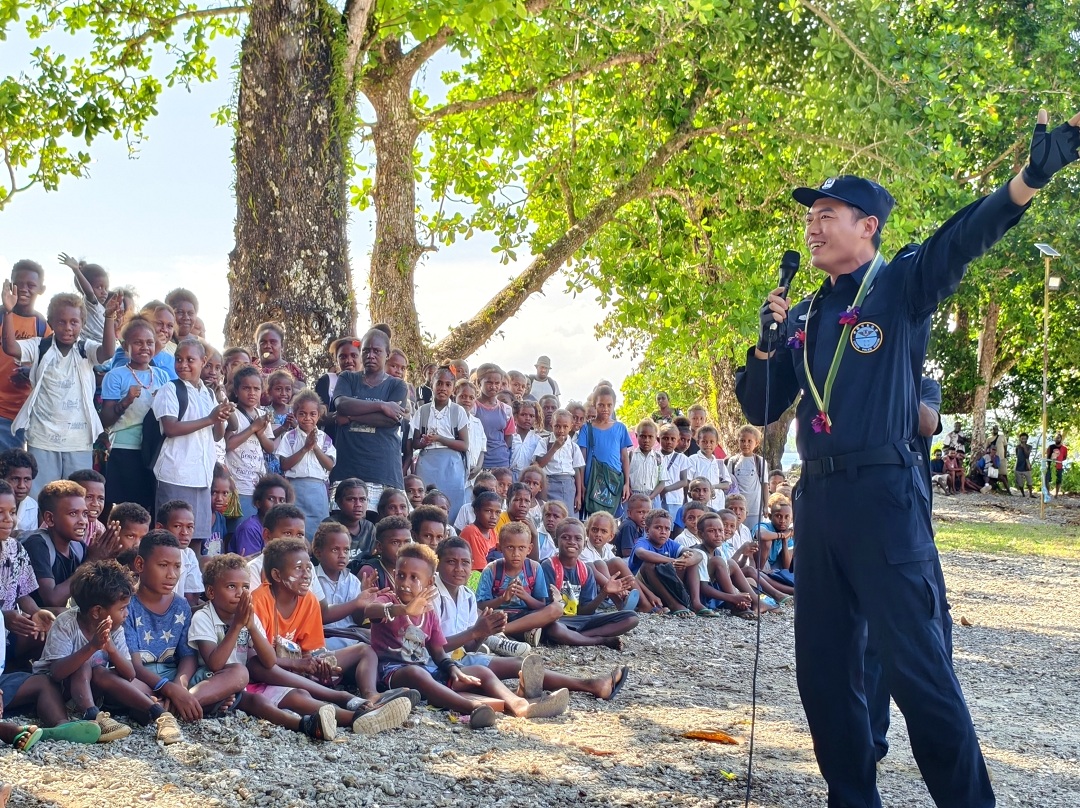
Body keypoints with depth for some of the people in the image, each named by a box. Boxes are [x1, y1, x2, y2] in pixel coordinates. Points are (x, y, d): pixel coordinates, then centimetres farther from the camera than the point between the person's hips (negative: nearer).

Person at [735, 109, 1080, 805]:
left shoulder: (901, 285, 1)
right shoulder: (807, 317, 18)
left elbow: (962, 239, -18)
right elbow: (761, 409, 18)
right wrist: (768, 341, 0)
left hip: (884, 495, -7)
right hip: (818, 500, 7)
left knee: (915, 664, -9)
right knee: (822, 666, 10)